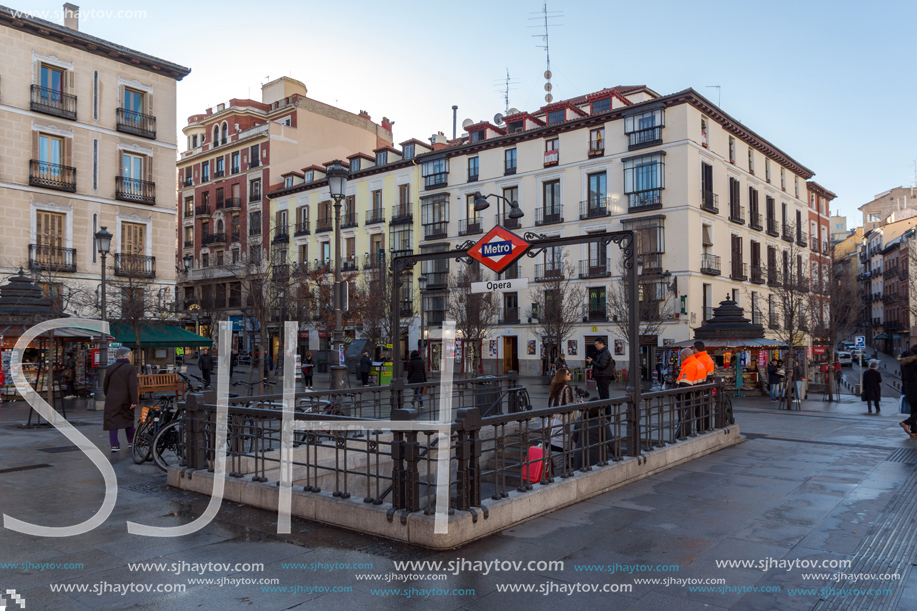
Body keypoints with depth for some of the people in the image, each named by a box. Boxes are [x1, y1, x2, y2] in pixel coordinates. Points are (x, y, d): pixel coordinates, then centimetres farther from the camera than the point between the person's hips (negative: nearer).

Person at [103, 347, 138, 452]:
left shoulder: (110, 369, 6)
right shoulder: (130, 368, -7)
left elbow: (105, 386, 15)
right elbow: (133, 386, -16)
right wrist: (134, 401, -16)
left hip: (112, 400, 2)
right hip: (126, 399, -2)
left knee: (112, 421, 2)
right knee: (129, 419, 14)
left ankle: (114, 445, -5)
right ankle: (131, 441, 25)